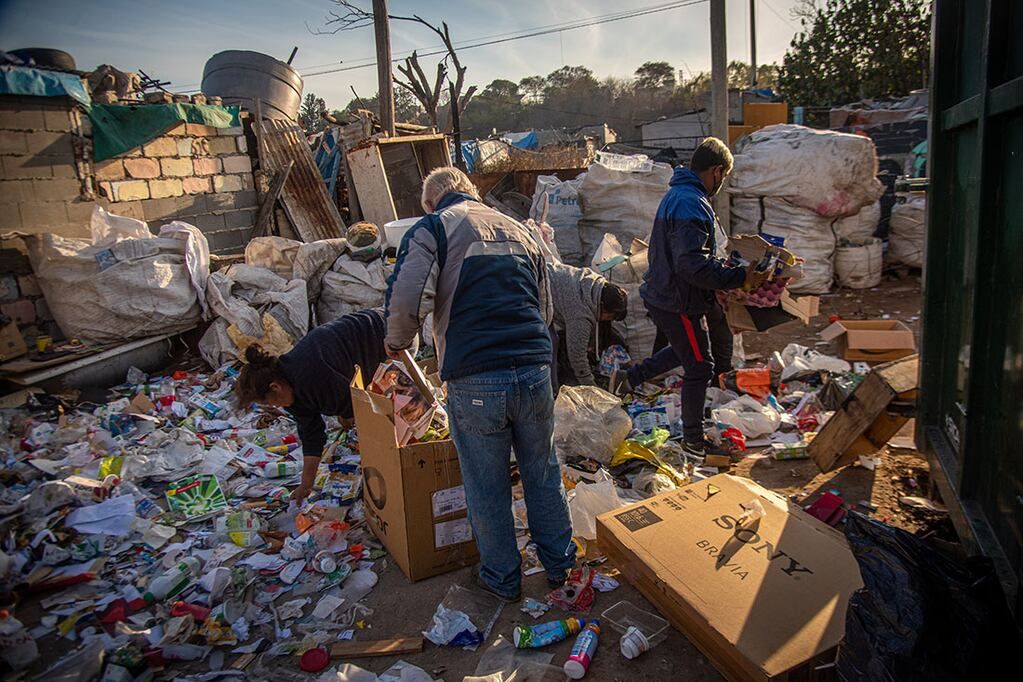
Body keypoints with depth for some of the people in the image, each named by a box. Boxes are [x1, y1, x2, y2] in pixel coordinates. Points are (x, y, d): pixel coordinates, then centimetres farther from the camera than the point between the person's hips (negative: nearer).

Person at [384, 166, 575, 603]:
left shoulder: (432, 228, 2)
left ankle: (502, 578, 32)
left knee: (487, 488, 14)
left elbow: (407, 300, -15)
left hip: (474, 381, -4)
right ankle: (558, 563, 39)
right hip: (535, 371, 5)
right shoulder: (518, 230, 19)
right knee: (543, 473, 22)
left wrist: (396, 342, 5)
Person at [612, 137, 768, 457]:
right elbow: (693, 265, -32)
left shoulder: (677, 194, 11)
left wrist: (724, 265, 15)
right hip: (678, 304, -10)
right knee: (700, 368, 6)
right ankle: (693, 440, 22)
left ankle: (629, 377, 28)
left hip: (662, 294, 10)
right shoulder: (692, 205, -25)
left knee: (687, 350, 29)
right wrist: (739, 277, -26)